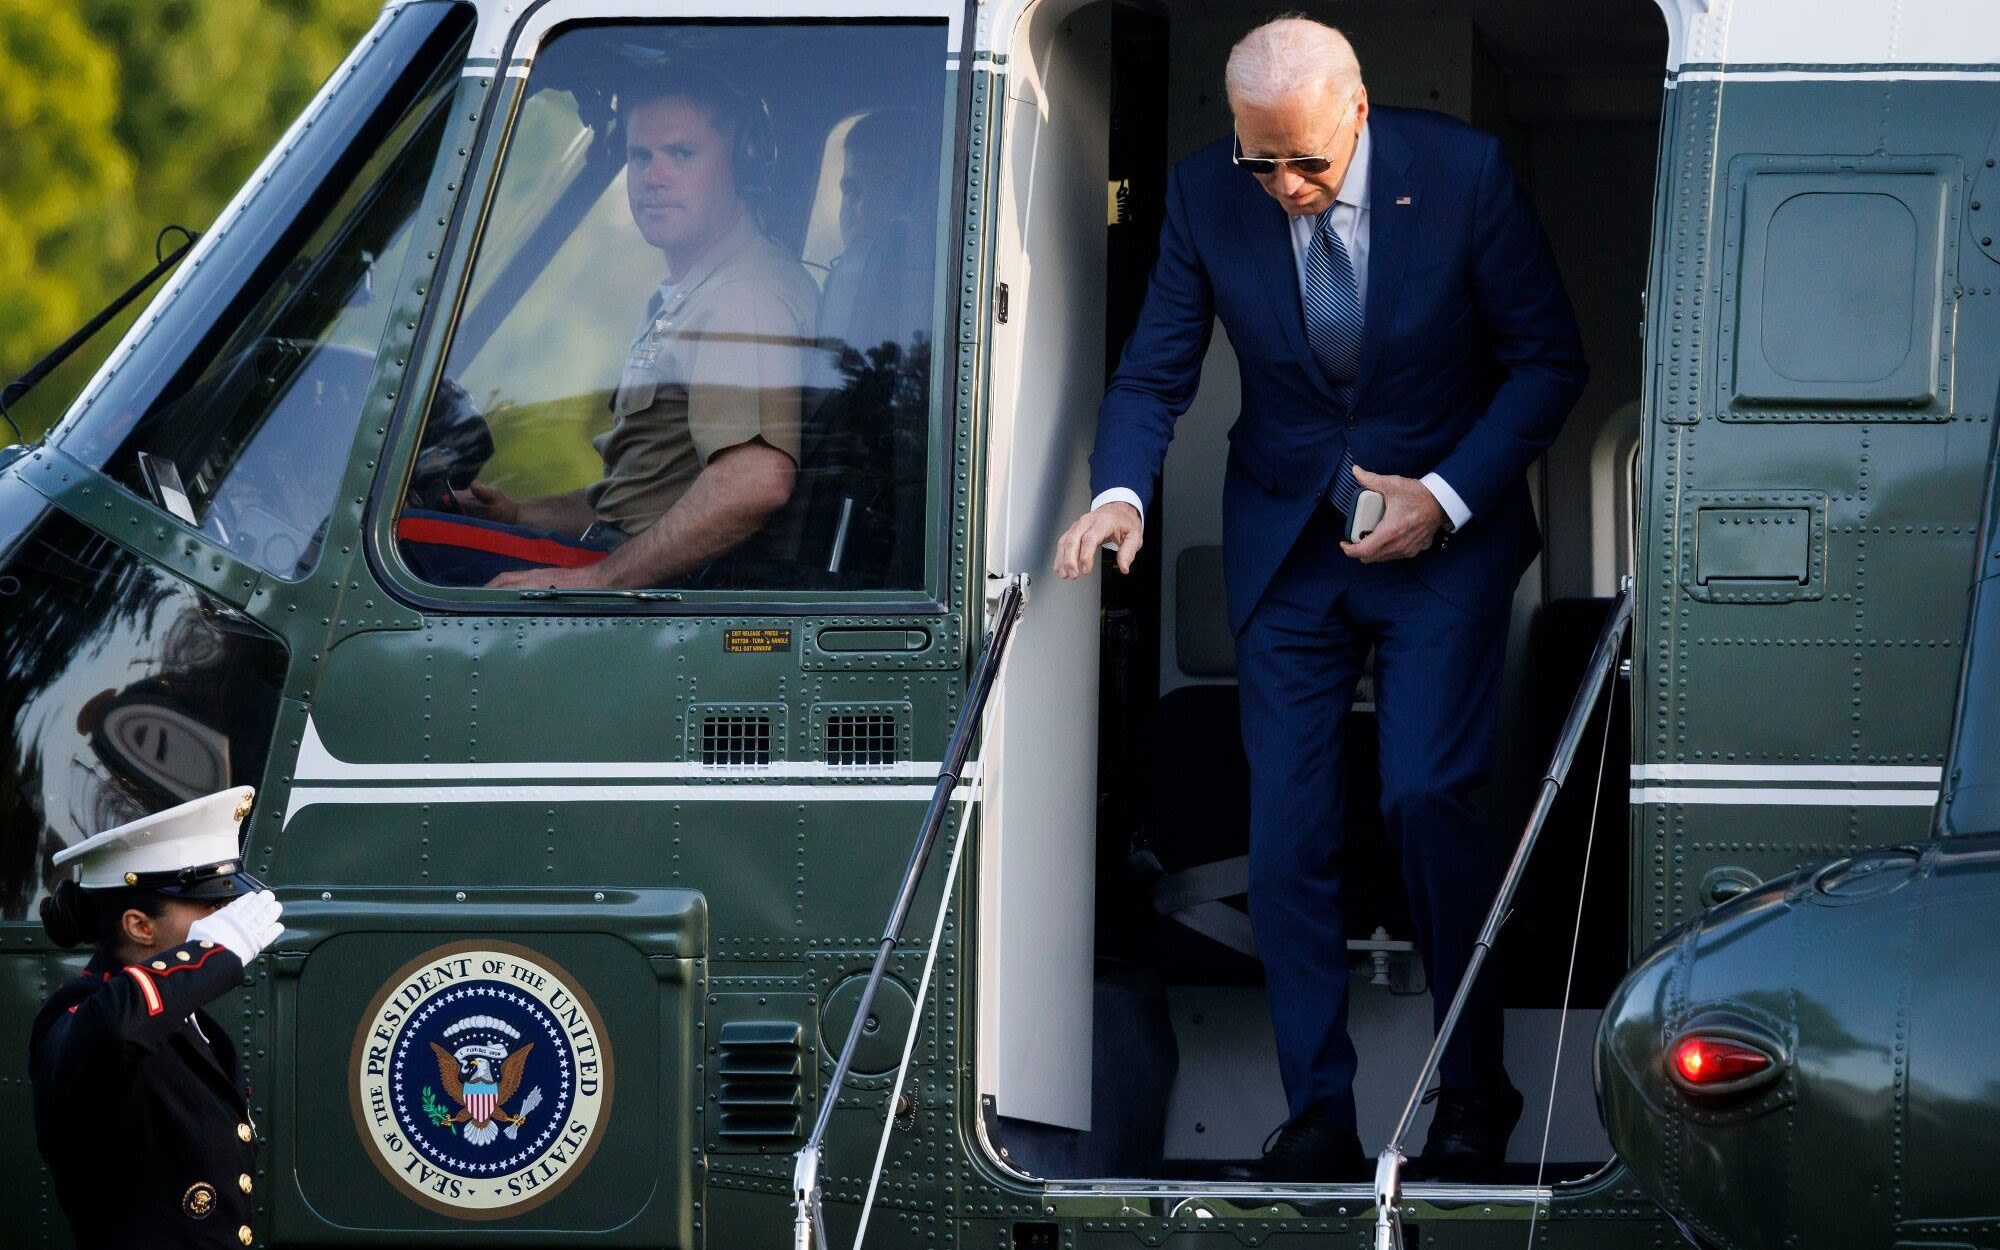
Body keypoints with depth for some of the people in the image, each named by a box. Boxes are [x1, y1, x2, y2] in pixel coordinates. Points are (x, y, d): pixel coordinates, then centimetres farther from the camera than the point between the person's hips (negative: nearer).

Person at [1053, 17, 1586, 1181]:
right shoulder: (1207, 194, -10)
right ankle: (1319, 1119, 5)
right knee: (1288, 825, -3)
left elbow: (1550, 360, -7)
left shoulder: (1465, 173, -16)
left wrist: (1447, 497, -16)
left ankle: (1474, 1092, 5)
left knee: (1427, 796, -13)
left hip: (1445, 524, -3)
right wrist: (1119, 495, -23)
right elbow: (1155, 373, -3)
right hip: (1288, 540, 3)